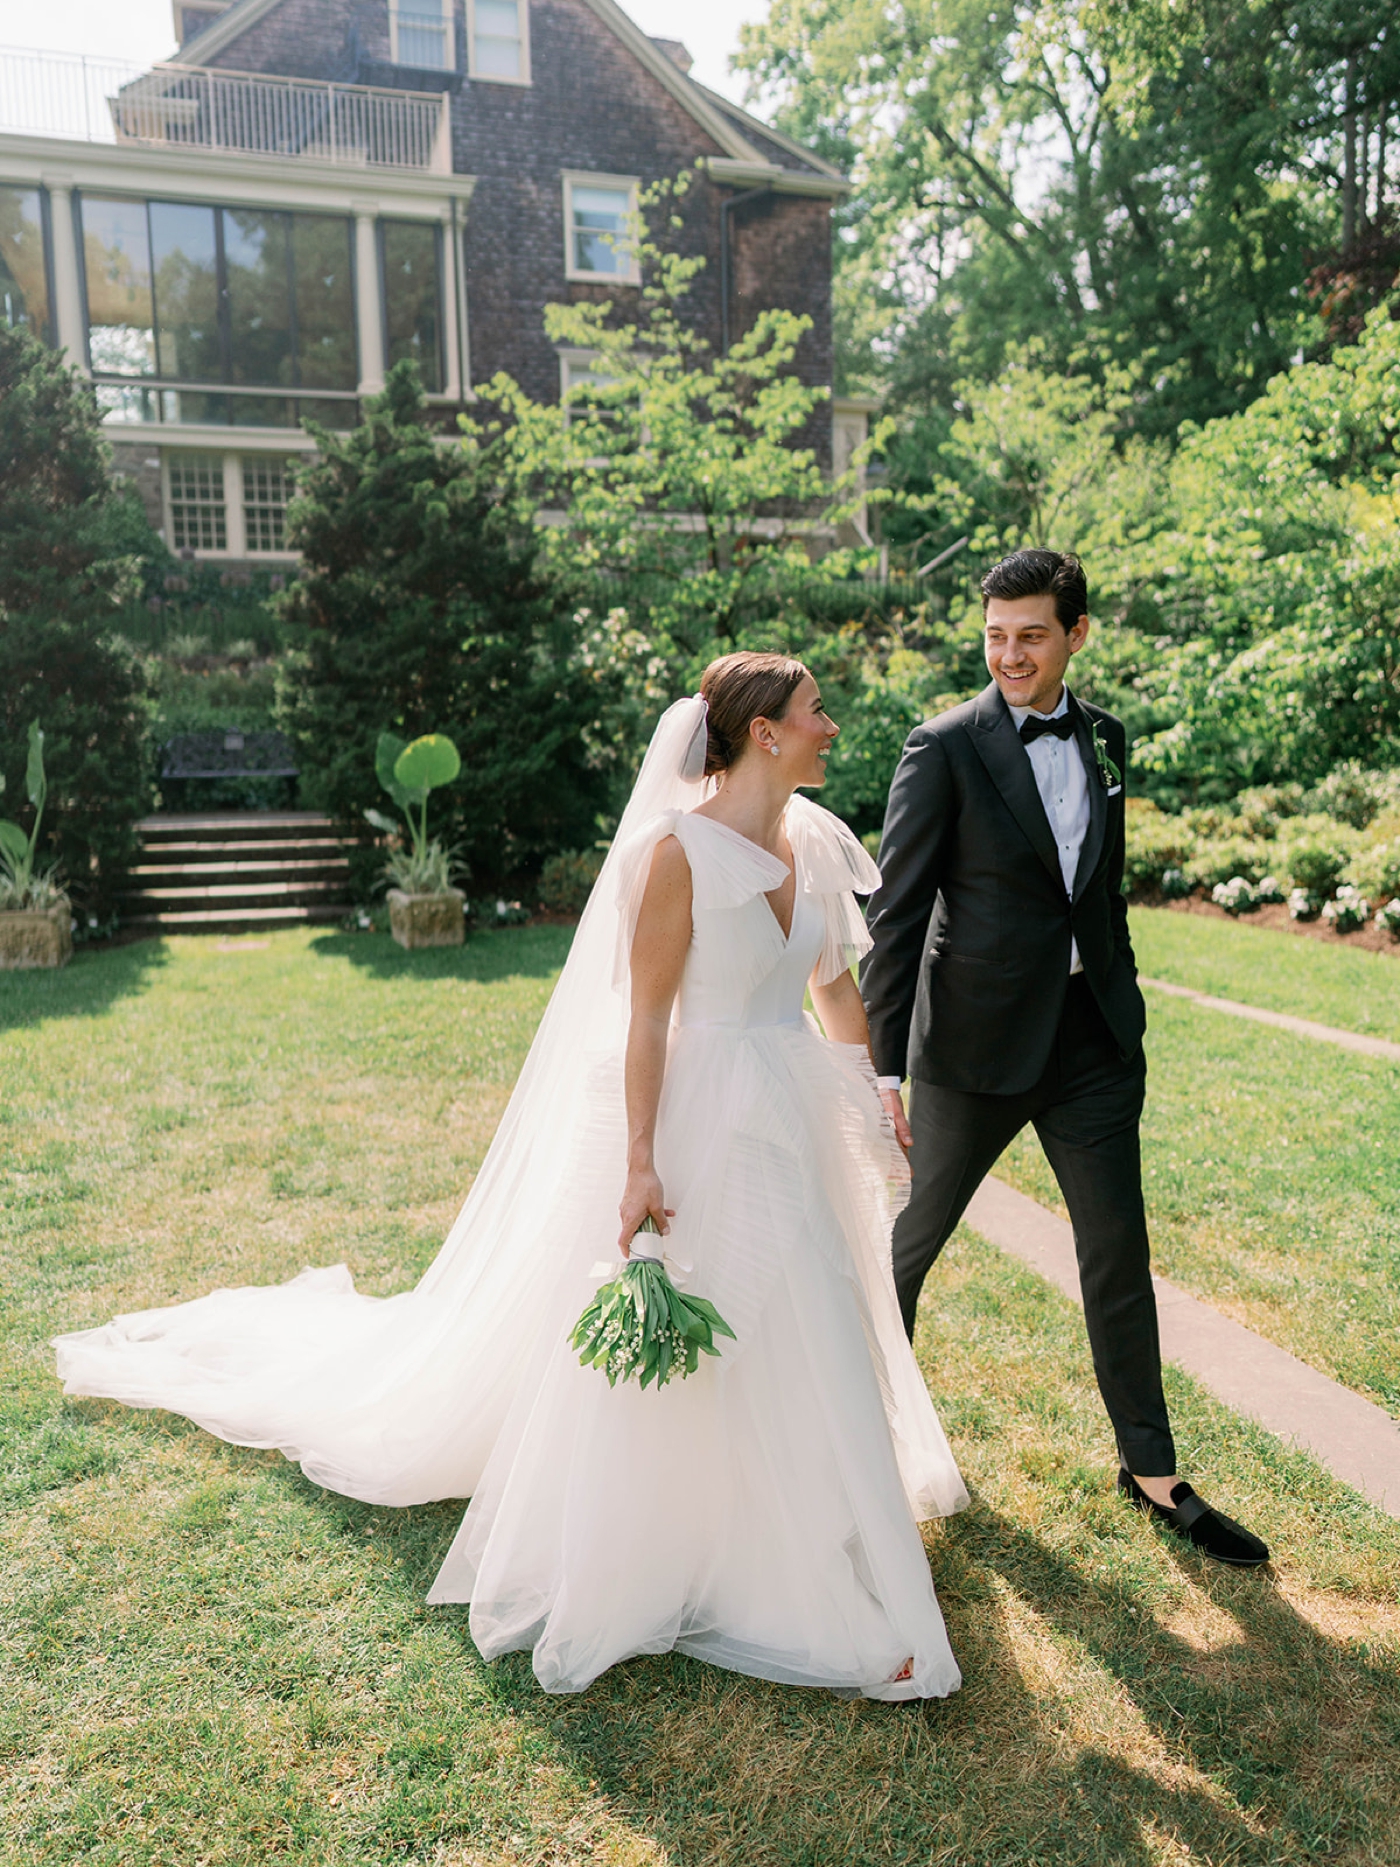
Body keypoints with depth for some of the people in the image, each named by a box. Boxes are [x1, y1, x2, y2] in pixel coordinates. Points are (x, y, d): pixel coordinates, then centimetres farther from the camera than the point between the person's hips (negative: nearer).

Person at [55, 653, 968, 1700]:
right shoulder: (678, 849, -18)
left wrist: (874, 1103, 18)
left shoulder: (816, 843, 4)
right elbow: (645, 1018, -17)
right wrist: (638, 1165, -18)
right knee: (694, 1355, 7)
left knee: (816, 1338, 19)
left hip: (804, 1121, 8)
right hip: (712, 1121, -7)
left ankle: (822, 1562, 43)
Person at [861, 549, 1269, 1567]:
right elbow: (896, 912, -12)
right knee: (912, 1237, 12)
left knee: (1119, 1253, 11)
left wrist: (1121, 1000, 15)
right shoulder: (945, 747, -11)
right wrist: (881, 1066, -15)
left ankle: (1151, 1469, 27)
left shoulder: (1105, 736, 7)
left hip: (1093, 1035, 5)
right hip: (976, 1042, -4)